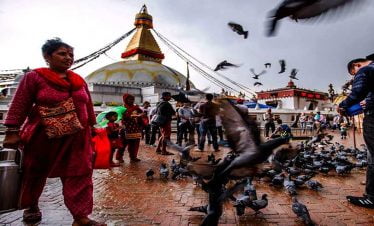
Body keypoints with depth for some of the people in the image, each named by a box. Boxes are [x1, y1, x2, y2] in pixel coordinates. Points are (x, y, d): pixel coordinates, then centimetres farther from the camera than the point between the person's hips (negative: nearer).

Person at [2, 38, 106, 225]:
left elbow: (88, 107, 12)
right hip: (43, 136, -3)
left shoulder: (79, 81, 9)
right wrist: (12, 132, -9)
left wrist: (92, 127, 12)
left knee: (79, 175, -2)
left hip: (76, 137, 4)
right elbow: (19, 107, -6)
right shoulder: (34, 77, -5)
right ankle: (31, 205, 45)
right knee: (35, 173, 18)